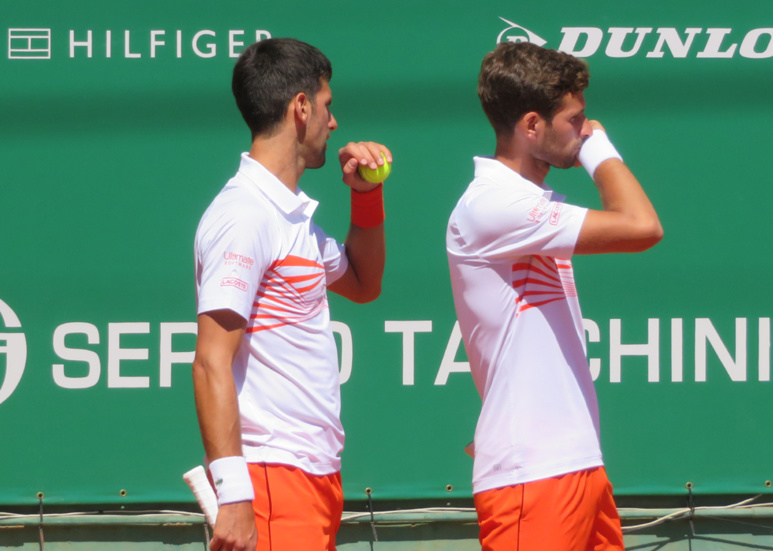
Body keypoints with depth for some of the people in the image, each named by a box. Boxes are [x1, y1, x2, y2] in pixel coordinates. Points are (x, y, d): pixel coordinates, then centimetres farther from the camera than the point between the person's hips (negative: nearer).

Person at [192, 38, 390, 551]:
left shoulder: (294, 214, 17)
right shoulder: (244, 215, -12)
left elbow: (363, 285, 36)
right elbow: (212, 364, -18)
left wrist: (367, 195, 19)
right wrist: (233, 495, -25)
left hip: (317, 473, 9)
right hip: (271, 476, -9)